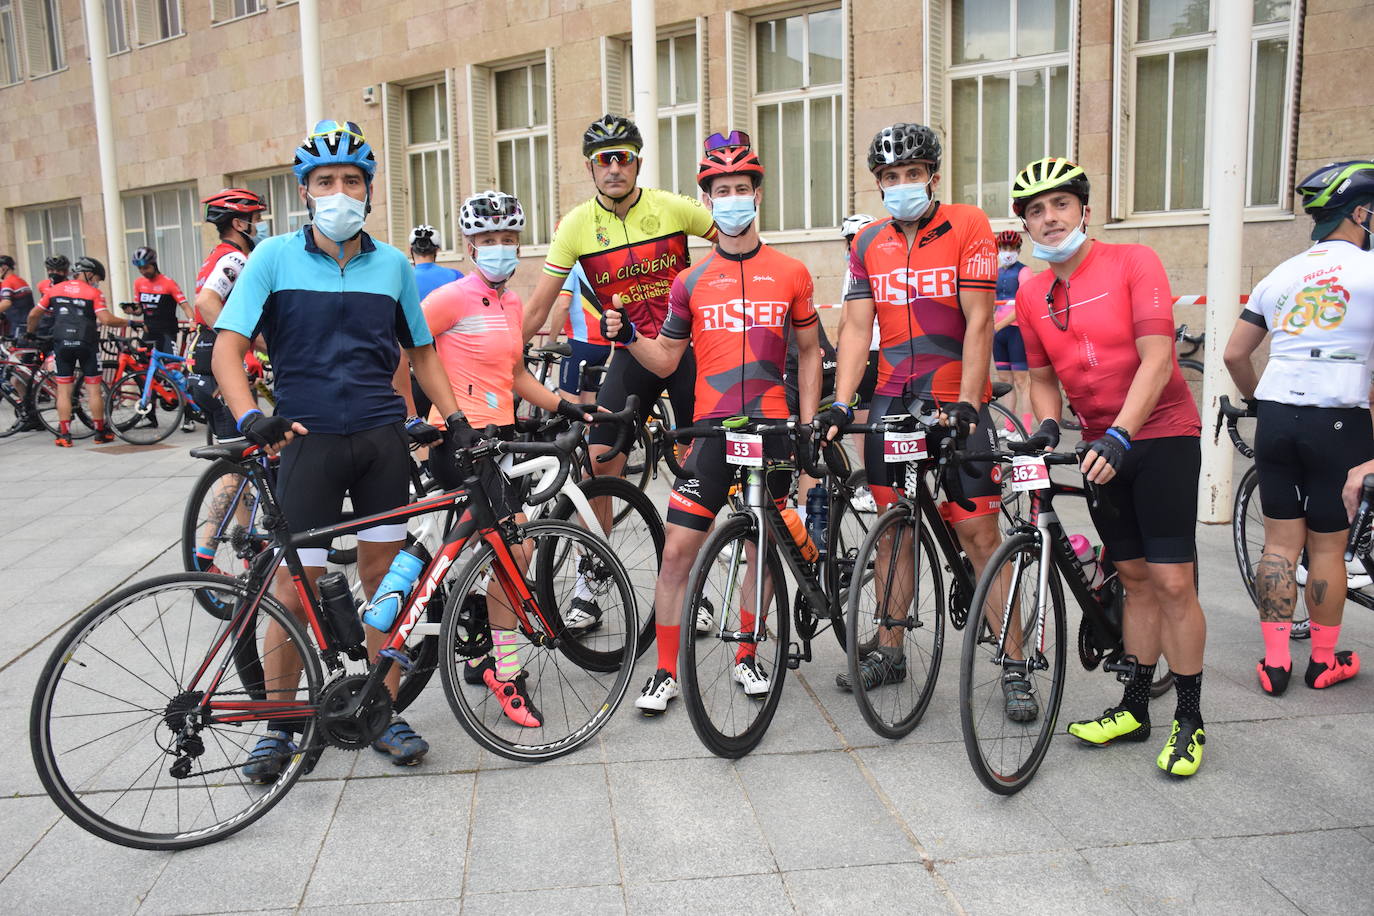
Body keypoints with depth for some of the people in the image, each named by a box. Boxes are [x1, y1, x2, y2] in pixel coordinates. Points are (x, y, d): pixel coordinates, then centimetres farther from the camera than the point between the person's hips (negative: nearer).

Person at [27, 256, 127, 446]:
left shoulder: (55, 289, 11)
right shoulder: (94, 293, -1)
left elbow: (34, 315, 15)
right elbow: (106, 319, -13)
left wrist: (30, 333, 31)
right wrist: (128, 322, 0)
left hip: (61, 344, 3)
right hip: (86, 344, -3)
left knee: (63, 391, 7)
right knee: (93, 389, 6)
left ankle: (64, 435, 5)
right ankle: (101, 432, 11)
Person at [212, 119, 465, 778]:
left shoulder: (392, 264, 9)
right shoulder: (274, 258, 1)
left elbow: (420, 349, 18)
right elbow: (228, 345, -6)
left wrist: (452, 415, 6)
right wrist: (249, 416, -23)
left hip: (383, 435, 3)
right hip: (308, 437, -2)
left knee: (383, 572, 6)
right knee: (296, 583, -1)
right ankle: (277, 725, 16)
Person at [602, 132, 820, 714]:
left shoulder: (790, 274, 6)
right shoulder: (691, 282, 5)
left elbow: (809, 352, 13)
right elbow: (665, 361, 8)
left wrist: (808, 425, 5)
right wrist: (627, 337, -11)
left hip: (772, 430, 1)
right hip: (712, 430, 0)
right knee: (677, 551, -5)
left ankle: (747, 656, 28)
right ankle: (666, 672, 9)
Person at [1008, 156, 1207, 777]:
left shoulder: (1133, 262, -10)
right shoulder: (1031, 294, 5)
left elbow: (1156, 358, -19)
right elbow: (1043, 376, 12)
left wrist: (1119, 435, -29)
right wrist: (1047, 424, -8)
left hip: (1161, 435, -4)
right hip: (1102, 446, 5)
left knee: (1173, 582, -6)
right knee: (1136, 579, 11)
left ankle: (1189, 719, 8)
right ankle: (1134, 709, 20)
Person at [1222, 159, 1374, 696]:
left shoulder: (1280, 275, 11)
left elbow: (1234, 355, 13)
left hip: (1276, 416, 4)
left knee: (1279, 542, 9)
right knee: (1327, 547, 8)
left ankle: (1275, 661, 11)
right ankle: (1324, 661, 22)